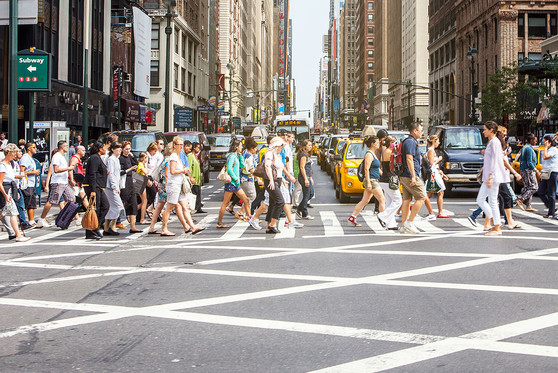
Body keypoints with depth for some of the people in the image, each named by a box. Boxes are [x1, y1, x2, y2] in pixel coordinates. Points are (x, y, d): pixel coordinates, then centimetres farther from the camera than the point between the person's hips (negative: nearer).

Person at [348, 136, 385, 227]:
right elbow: (366, 169, -19)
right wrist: (368, 182, -23)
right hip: (371, 181, -10)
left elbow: (377, 168, 26)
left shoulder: (373, 154, 17)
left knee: (365, 201, 10)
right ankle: (382, 218, -2)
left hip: (374, 181, 10)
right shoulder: (369, 154, -13)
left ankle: (352, 217, 12)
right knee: (382, 200, -6)